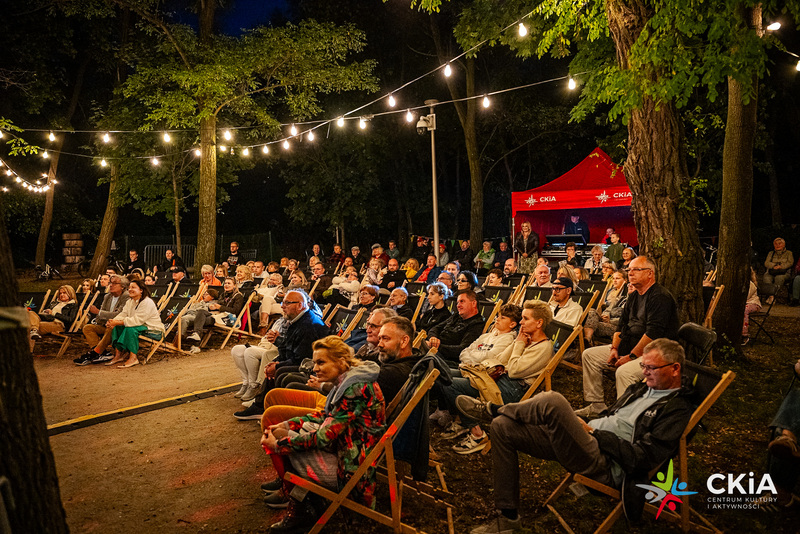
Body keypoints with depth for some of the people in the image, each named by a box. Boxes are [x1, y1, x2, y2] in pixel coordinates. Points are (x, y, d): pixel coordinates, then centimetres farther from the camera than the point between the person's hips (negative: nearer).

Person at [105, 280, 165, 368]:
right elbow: (123, 314, 3)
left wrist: (117, 322, -28)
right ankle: (118, 354, -6)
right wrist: (113, 321, -19)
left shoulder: (147, 302, -19)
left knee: (130, 328, -32)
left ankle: (133, 358, -26)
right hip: (141, 327, 9)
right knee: (117, 327, -5)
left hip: (154, 331, -9)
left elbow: (136, 320, -27)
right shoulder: (130, 302, 13)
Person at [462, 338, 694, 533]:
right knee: (502, 427, -1)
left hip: (606, 465, -9)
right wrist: (584, 426, 7)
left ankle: (493, 410, -2)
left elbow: (641, 458, -16)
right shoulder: (642, 388, 21)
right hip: (587, 443, 9)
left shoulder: (677, 409, -6)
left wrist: (594, 433, -11)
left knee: (552, 401, -33)